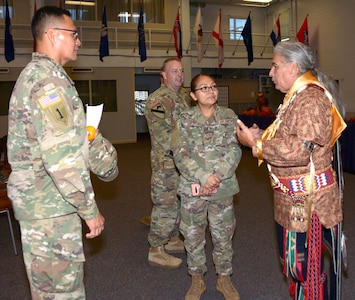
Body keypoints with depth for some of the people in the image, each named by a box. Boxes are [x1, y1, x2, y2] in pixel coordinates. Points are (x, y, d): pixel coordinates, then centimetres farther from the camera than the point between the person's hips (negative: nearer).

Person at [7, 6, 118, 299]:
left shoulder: (35, 74, 14)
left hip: (43, 200, 10)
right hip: (50, 207, -10)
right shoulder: (50, 80, -20)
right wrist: (90, 210, -18)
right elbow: (62, 156, -26)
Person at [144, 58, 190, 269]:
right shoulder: (157, 101, -15)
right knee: (165, 206, -3)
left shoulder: (184, 96, 13)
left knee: (179, 203, 18)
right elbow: (164, 135, -21)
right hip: (166, 163, -9)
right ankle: (156, 251, 10)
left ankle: (173, 240, 35)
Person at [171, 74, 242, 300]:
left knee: (223, 234, 11)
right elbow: (180, 154, -8)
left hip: (223, 186, 0)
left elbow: (234, 150, -5)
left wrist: (217, 176, -16)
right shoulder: (185, 120, 0)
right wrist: (203, 177, -18)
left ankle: (224, 279, 31)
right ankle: (197, 281, 29)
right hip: (192, 187, 0)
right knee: (193, 235, 10)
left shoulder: (229, 117, 2)